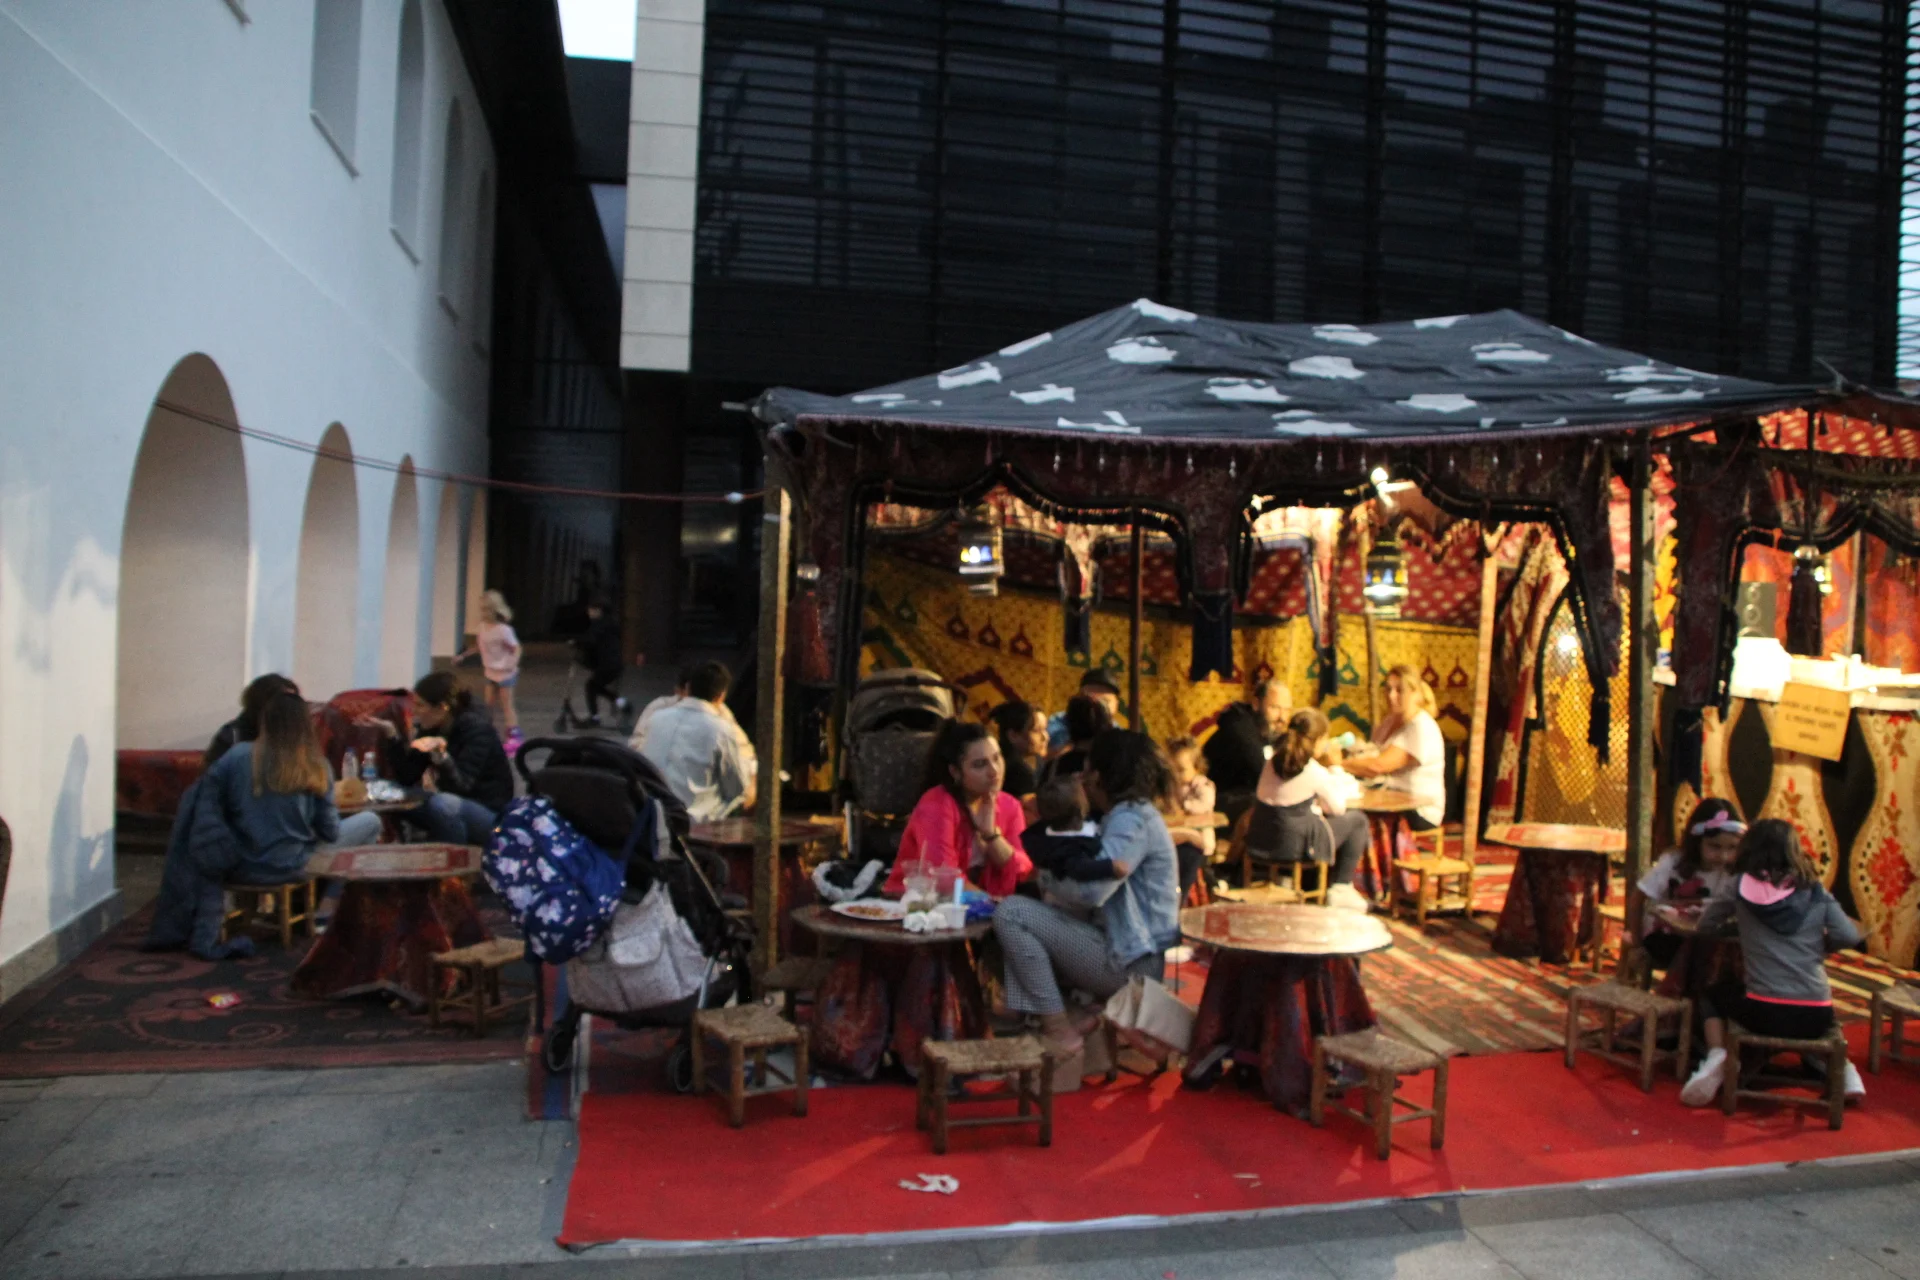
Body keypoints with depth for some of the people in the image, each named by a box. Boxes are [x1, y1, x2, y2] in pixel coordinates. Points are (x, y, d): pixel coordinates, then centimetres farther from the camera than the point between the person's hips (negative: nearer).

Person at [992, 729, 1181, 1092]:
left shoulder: (1132, 818, -14)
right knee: (1016, 916, 7)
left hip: (1128, 961, -11)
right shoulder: (1131, 814, 18)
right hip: (1119, 948, 11)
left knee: (1012, 914, -16)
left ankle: (1060, 1034, -12)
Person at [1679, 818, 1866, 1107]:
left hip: (1764, 1012, -4)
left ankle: (1717, 1057, 5)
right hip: (1816, 1015, 4)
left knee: (1714, 995, 27)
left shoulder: (1741, 886, -1)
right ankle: (1841, 1066, 16)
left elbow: (1706, 926, 7)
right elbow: (1849, 936, -2)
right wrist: (1819, 944, 17)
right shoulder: (1815, 892, 4)